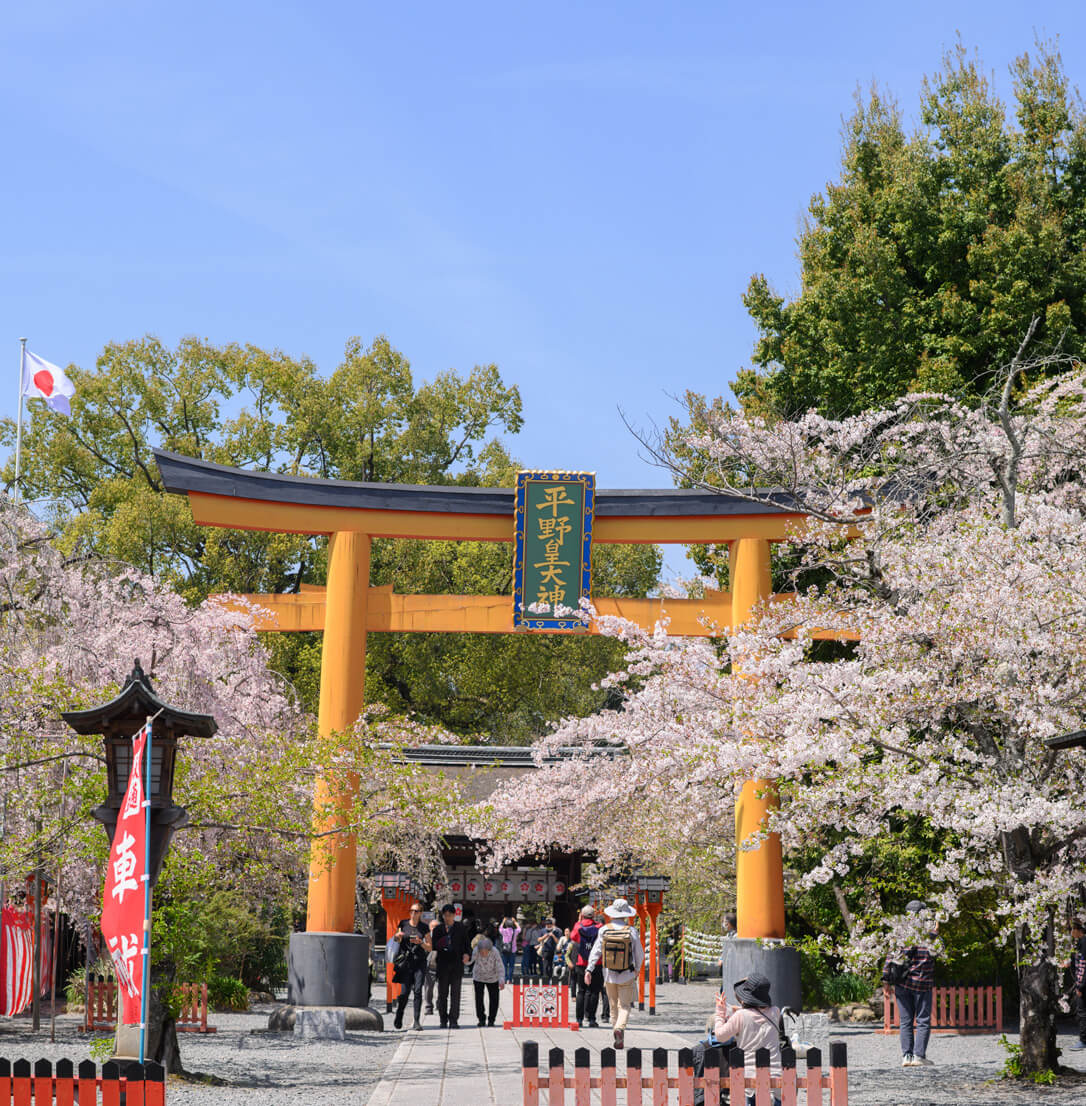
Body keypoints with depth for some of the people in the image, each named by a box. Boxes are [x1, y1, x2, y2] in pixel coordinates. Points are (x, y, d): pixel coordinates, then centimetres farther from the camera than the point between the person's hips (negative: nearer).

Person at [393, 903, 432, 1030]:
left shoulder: (424, 928, 5)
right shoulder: (403, 924, 6)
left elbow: (429, 948, 7)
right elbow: (397, 941, 14)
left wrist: (420, 942, -12)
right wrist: (398, 937, -9)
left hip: (419, 962, 0)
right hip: (405, 962, 0)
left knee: (417, 990, -12)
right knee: (404, 992, -3)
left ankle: (417, 1021, -10)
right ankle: (399, 1016, 23)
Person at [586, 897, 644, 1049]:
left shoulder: (604, 930, -5)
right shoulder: (630, 931, -8)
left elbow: (596, 951, -8)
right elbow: (639, 954, -1)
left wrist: (589, 970, -6)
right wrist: (637, 969, 16)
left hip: (609, 974, 2)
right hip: (627, 975, -2)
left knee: (614, 1006, 15)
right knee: (624, 1006, 1)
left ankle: (617, 1033, 18)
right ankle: (620, 1028, -24)